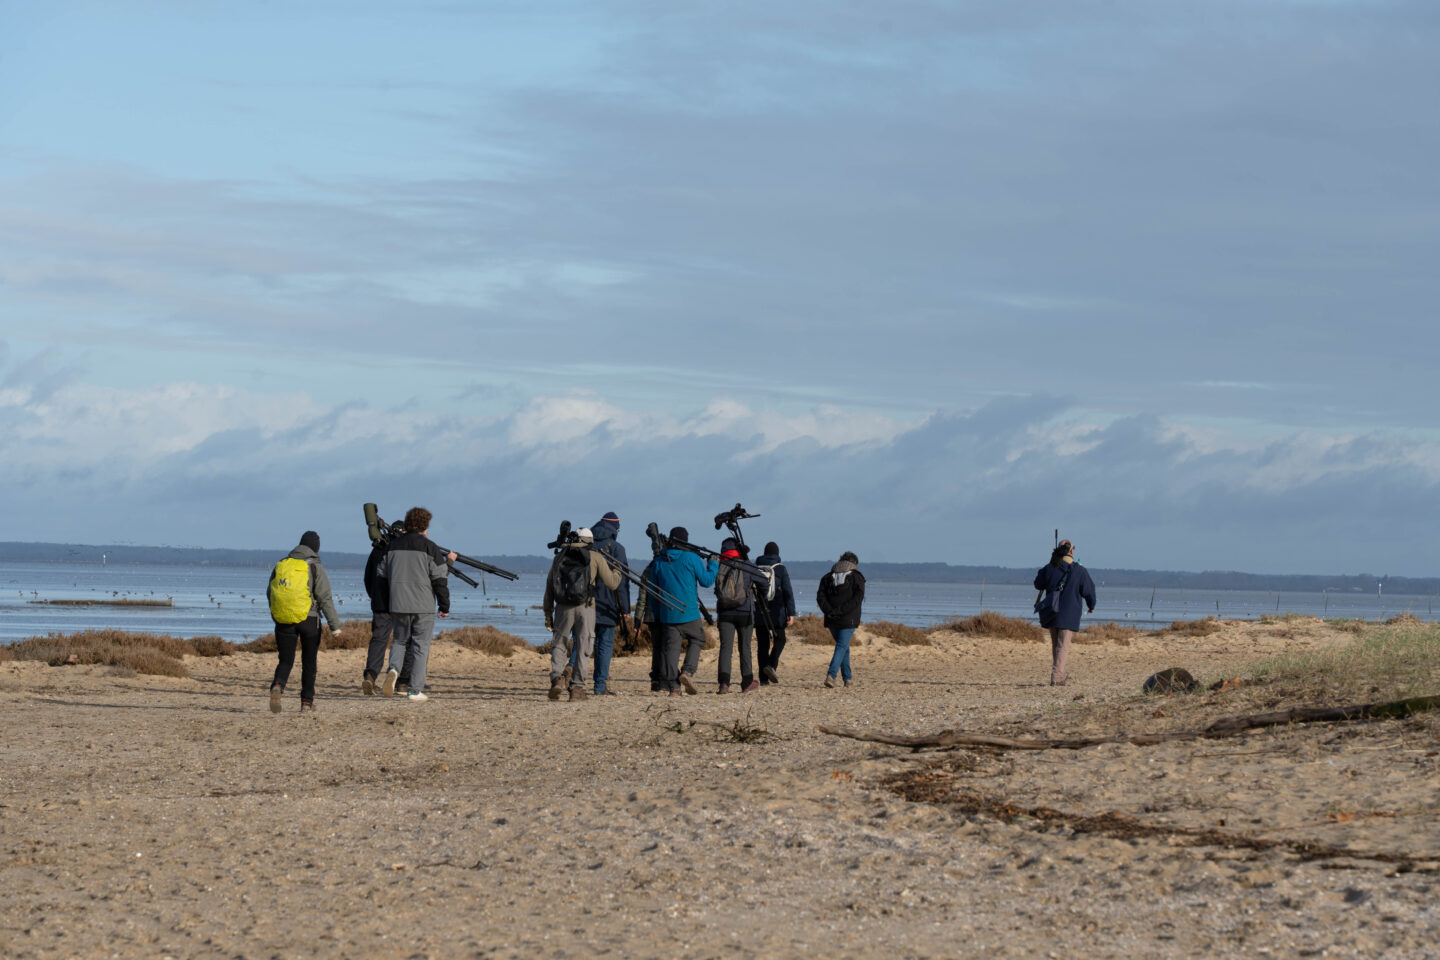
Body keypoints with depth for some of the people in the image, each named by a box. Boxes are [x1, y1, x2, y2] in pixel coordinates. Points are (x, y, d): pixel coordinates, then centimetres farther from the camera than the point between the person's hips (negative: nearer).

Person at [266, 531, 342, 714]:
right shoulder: (315, 567, -6)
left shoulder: (281, 565, 7)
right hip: (308, 620, -3)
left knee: (285, 661, 7)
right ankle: (307, 702, 16)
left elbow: (269, 593, 14)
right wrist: (335, 625, -10)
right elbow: (325, 598, -12)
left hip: (283, 621, 3)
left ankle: (277, 686, -23)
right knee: (309, 662, 13)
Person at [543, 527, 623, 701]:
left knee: (559, 645, 11)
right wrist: (617, 571, 28)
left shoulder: (559, 557, 12)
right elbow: (611, 583, 6)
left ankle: (557, 677, -11)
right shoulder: (595, 557, 5)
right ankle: (577, 687, 2)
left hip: (563, 608, 2)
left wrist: (548, 613, 14)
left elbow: (549, 586, 10)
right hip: (585, 608, -1)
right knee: (583, 648, 6)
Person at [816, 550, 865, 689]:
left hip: (832, 620, 4)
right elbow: (857, 598, -14)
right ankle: (831, 675, -22)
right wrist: (840, 611, -16)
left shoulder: (827, 577, 11)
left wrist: (829, 611, -12)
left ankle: (847, 678, 21)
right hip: (848, 620, -4)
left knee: (844, 646, 19)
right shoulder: (857, 577, 0)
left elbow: (820, 596, -3)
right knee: (842, 647, -4)